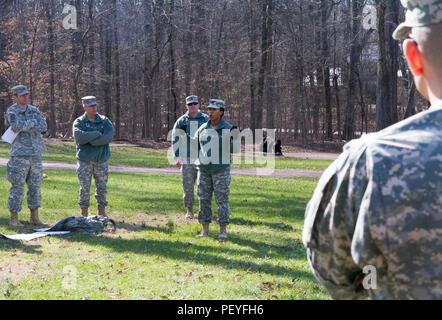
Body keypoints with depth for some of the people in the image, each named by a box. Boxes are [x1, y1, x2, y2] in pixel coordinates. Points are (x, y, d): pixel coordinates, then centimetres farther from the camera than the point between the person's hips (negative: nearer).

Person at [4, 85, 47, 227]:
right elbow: (18, 126, -23)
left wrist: (25, 127, -14)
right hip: (19, 155, -5)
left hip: (35, 155, 5)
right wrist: (33, 122, -8)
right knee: (17, 189, -4)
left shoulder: (34, 110, 11)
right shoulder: (11, 112, -5)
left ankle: (34, 217, 17)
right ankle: (14, 219, 3)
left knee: (36, 187, 8)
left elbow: (43, 126, -5)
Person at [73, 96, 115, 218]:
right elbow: (79, 137, -19)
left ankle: (102, 212, 16)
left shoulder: (104, 121, 5)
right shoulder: (79, 122, 1)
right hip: (84, 161, -2)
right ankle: (84, 213, 6)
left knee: (102, 187, 6)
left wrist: (90, 140, -15)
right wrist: (97, 134, -15)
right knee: (85, 187, -2)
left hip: (101, 161, 2)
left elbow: (109, 137, -12)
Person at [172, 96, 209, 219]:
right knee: (188, 186, 3)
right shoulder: (181, 121, 8)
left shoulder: (206, 120, 7)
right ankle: (189, 210, 13)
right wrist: (177, 157, -2)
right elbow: (175, 140, 8)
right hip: (187, 159, 1)